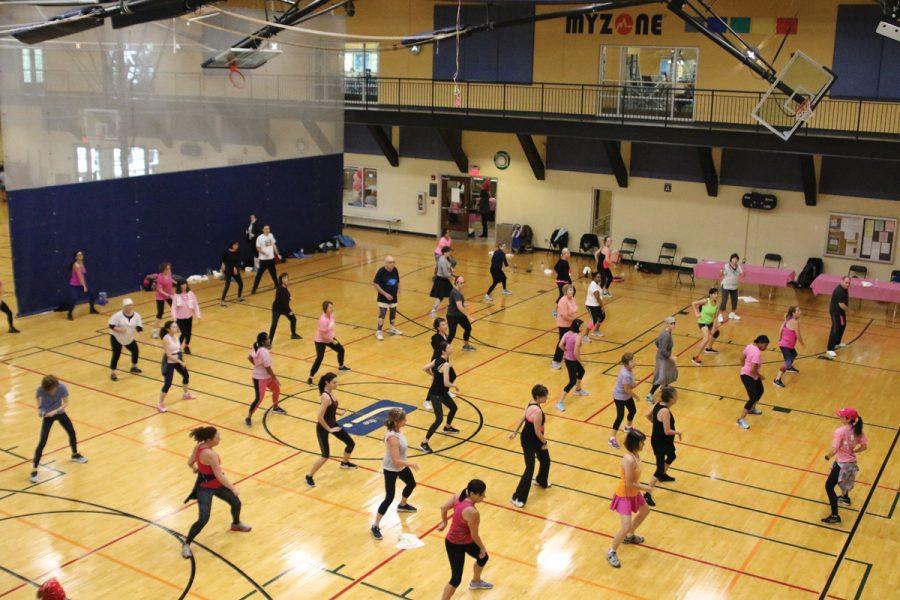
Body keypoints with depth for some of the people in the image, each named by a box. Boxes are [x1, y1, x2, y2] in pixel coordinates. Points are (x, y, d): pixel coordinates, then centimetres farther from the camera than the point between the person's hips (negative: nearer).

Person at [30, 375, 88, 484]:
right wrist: (39, 407, -20)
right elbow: (37, 397, -3)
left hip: (60, 412, 2)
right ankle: (34, 470, -5)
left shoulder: (62, 387, -28)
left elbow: (66, 403, -19)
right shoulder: (41, 389, -27)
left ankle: (75, 455, 43)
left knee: (72, 433, 14)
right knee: (42, 442, -9)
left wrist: (54, 411, -31)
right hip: (47, 415, -2)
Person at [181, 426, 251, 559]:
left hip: (216, 484, 10)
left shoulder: (199, 446, -8)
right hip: (205, 488, -10)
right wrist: (233, 488, -18)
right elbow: (219, 476, -28)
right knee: (203, 519, -13)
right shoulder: (211, 454, -33)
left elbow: (190, 463, 6)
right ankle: (186, 544, 6)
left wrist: (196, 469, 29)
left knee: (236, 502, 19)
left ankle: (236, 524, 50)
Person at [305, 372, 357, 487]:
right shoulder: (326, 397, -29)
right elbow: (320, 417, -29)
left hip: (333, 424, 9)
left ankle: (345, 463, 44)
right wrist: (329, 429, -19)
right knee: (325, 455, -12)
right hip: (323, 428, -9)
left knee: (351, 443, 16)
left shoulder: (331, 392, -1)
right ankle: (309, 477, 6)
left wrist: (338, 412, 4)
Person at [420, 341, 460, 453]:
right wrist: (455, 386, -9)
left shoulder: (438, 360, 1)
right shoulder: (446, 365, -25)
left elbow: (424, 368, 6)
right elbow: (446, 383, -28)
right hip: (436, 394, -10)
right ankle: (424, 443, -11)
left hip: (442, 392, 10)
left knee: (453, 408, 27)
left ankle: (447, 427, 53)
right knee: (439, 419, -15)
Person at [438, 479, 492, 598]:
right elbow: (475, 535, -23)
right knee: (456, 580, 0)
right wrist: (482, 548, -3)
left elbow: (443, 508, 1)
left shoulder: (459, 496, -14)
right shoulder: (472, 512, -37)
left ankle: (475, 582, 58)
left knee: (483, 558, 29)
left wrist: (444, 522, 19)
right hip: (455, 546, -9)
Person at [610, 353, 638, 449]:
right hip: (619, 397, -9)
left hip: (627, 396, 9)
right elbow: (627, 390, -28)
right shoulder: (626, 375, -36)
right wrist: (636, 396, -12)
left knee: (633, 411, 23)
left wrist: (632, 385, -2)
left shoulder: (629, 369, -8)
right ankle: (613, 439, -1)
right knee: (620, 417, -9)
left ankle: (628, 427, 51)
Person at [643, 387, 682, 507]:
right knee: (660, 469, -3)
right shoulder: (665, 411, -31)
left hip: (665, 441, 10)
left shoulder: (658, 404, -5)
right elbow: (667, 431, -29)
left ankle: (663, 475, 58)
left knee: (671, 456, 34)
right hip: (660, 443, -10)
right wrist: (678, 432, -11)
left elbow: (648, 416, 10)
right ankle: (647, 495, 4)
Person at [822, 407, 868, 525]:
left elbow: (834, 450, -28)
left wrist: (828, 456, -7)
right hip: (851, 462, 8)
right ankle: (845, 498, 63)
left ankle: (835, 516, 0)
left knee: (829, 486, 0)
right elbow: (864, 445, 3)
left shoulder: (840, 431, -26)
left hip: (842, 464, -8)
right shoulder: (857, 430, -4)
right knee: (843, 479, 38)